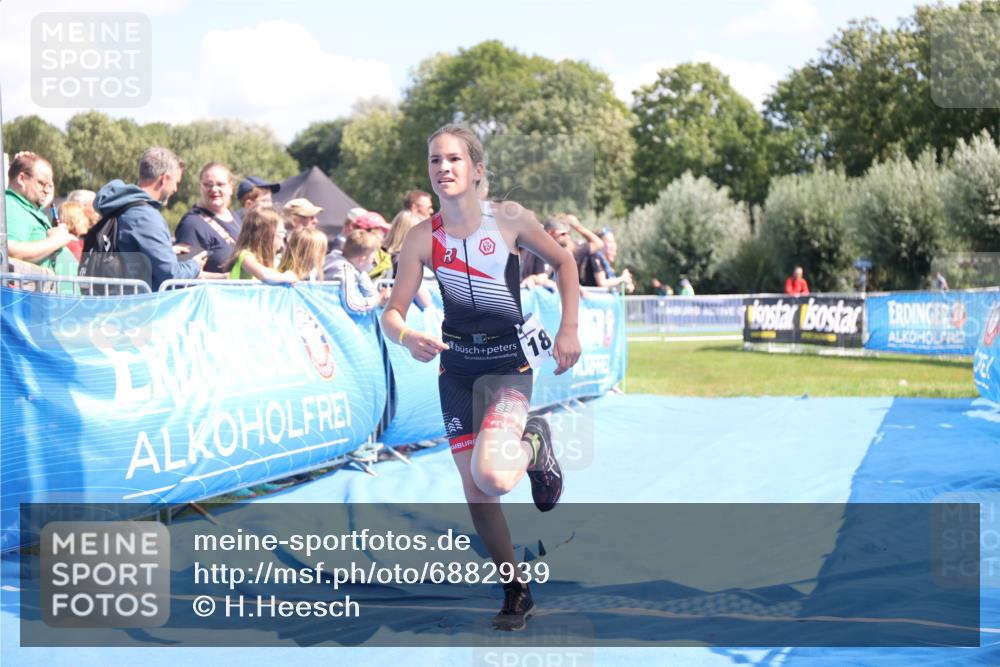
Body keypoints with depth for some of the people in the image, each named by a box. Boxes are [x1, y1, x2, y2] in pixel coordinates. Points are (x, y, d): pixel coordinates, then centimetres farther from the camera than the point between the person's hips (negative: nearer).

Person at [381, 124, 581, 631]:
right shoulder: (422, 238, -7)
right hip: (456, 366, 3)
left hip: (508, 364, -3)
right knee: (475, 492, 5)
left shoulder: (508, 218, -10)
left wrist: (569, 330, -4)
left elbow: (563, 261, 4)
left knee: (491, 474, -26)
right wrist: (407, 337, -30)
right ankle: (516, 594, 23)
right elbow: (392, 312, -7)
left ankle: (533, 446, 10)